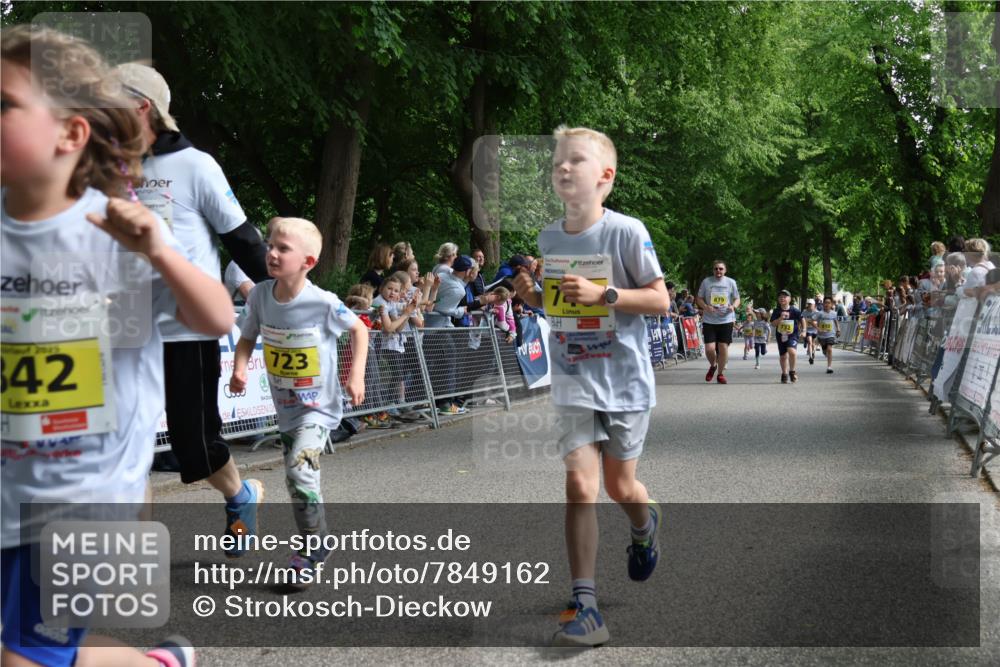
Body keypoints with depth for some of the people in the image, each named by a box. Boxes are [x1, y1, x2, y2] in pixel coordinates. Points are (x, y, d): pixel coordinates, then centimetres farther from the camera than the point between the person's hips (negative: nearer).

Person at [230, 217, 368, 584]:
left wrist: (356, 374, -12)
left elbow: (359, 329, -4)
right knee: (296, 479, 17)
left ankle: (312, 548, -5)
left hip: (319, 405, -6)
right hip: (286, 406, 6)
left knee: (300, 469, -22)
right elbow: (247, 337, 4)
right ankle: (315, 544, 38)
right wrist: (239, 368, -15)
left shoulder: (323, 302, -22)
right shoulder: (260, 295, -11)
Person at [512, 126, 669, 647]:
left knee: (620, 487, 11)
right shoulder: (548, 238, 3)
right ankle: (584, 605, -7)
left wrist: (602, 294, -24)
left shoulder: (627, 232, -13)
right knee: (580, 485, -8)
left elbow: (660, 299, -12)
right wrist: (529, 294, -6)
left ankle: (645, 525, 49)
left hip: (624, 379, -3)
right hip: (573, 381, 3)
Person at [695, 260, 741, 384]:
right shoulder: (706, 282, 4)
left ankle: (720, 373, 17)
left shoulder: (731, 282, 5)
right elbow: (699, 299, 8)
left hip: (726, 320, 0)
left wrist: (733, 306, -12)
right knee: (709, 348, -8)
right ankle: (713, 366, 24)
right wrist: (706, 307, -12)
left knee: (723, 347, -1)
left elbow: (737, 299, 11)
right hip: (709, 321, 0)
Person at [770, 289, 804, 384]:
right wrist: (780, 318, -23)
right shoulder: (776, 311, -3)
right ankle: (784, 374, 31)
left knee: (791, 351, -26)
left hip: (792, 335, -3)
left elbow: (801, 320, 8)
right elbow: (773, 324, -9)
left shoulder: (794, 310, -7)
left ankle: (792, 371, -8)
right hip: (781, 336, 3)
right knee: (783, 356, 11)